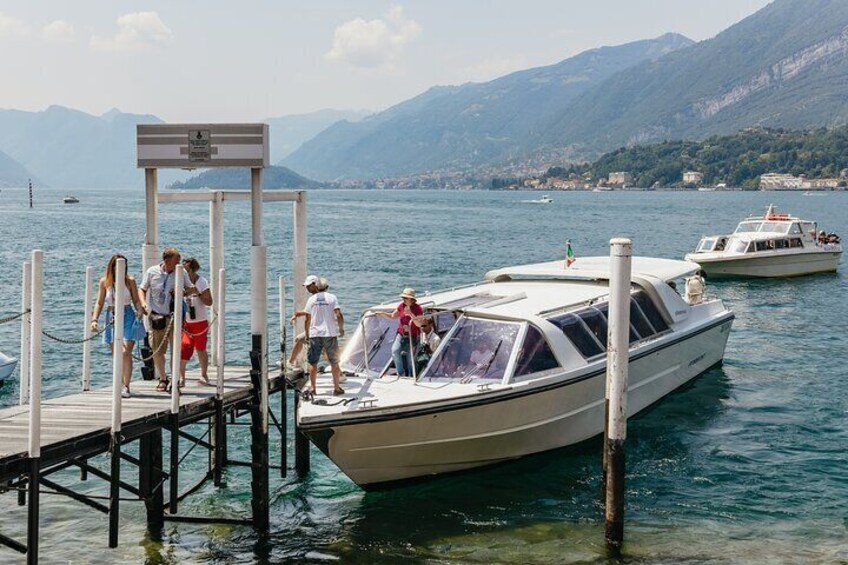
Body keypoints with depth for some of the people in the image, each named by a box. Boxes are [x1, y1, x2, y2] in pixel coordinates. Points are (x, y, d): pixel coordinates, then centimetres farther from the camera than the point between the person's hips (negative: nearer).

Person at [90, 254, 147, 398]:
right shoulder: (104, 282, 4)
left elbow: (136, 301, 5)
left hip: (128, 317, -2)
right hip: (112, 319, 2)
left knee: (126, 352, -13)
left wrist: (140, 310, -15)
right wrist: (94, 319, -5)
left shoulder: (130, 281, 1)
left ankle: (126, 386, -11)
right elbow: (99, 303, 7)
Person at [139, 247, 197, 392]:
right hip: (157, 316, 0)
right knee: (157, 350, 5)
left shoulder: (181, 273, 2)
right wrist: (143, 303, -8)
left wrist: (183, 292, -10)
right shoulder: (152, 272, 0)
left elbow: (192, 289, 11)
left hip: (174, 316, 0)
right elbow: (142, 289, 10)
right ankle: (162, 379, 24)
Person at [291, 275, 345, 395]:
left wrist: (307, 335, 16)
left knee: (313, 363, 8)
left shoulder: (311, 299, -1)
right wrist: (341, 329, 4)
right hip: (330, 334, 1)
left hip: (315, 334, -1)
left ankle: (312, 387, 9)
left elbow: (307, 319, 4)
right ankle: (337, 388, 11)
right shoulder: (332, 298, -1)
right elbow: (339, 315, -10)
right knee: (334, 362, 8)